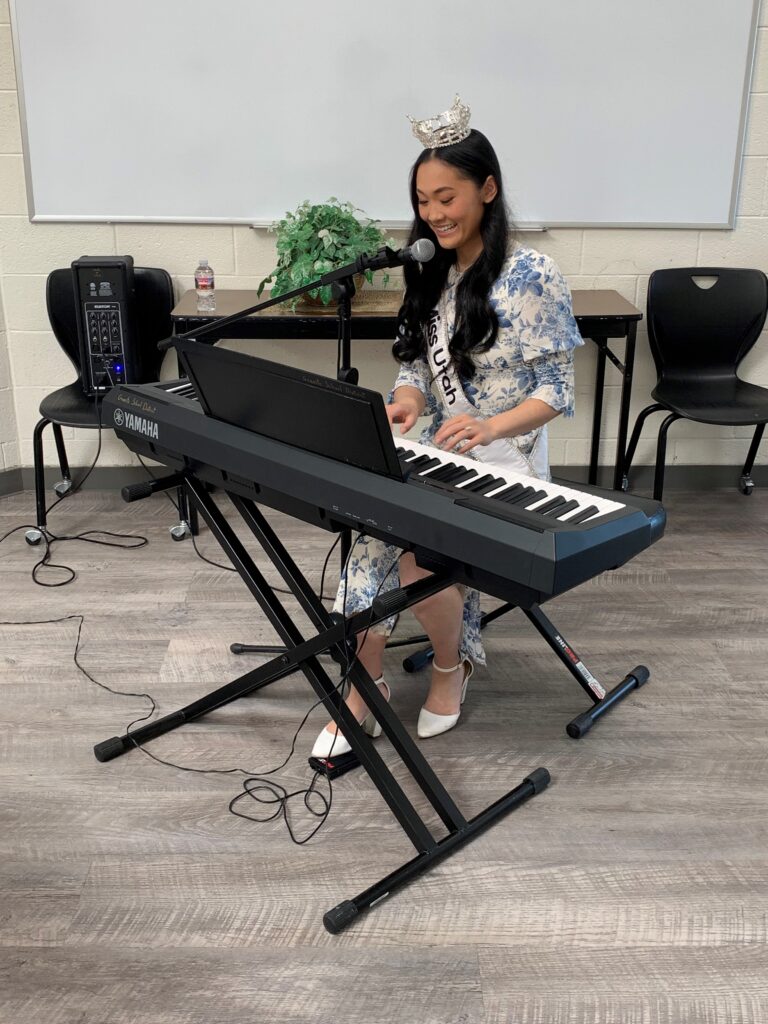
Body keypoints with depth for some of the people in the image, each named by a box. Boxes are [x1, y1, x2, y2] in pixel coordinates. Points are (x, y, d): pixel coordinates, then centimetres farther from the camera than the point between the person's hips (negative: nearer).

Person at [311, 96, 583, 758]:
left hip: (504, 464, -5)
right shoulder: (432, 274, 10)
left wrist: (489, 426, -28)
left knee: (418, 552, -29)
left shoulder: (533, 277, -11)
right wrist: (407, 399, -12)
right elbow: (416, 362, 13)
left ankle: (451, 666, 2)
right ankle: (365, 690, -10)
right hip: (435, 455, 5)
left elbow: (557, 389, -10)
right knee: (375, 535, -25)